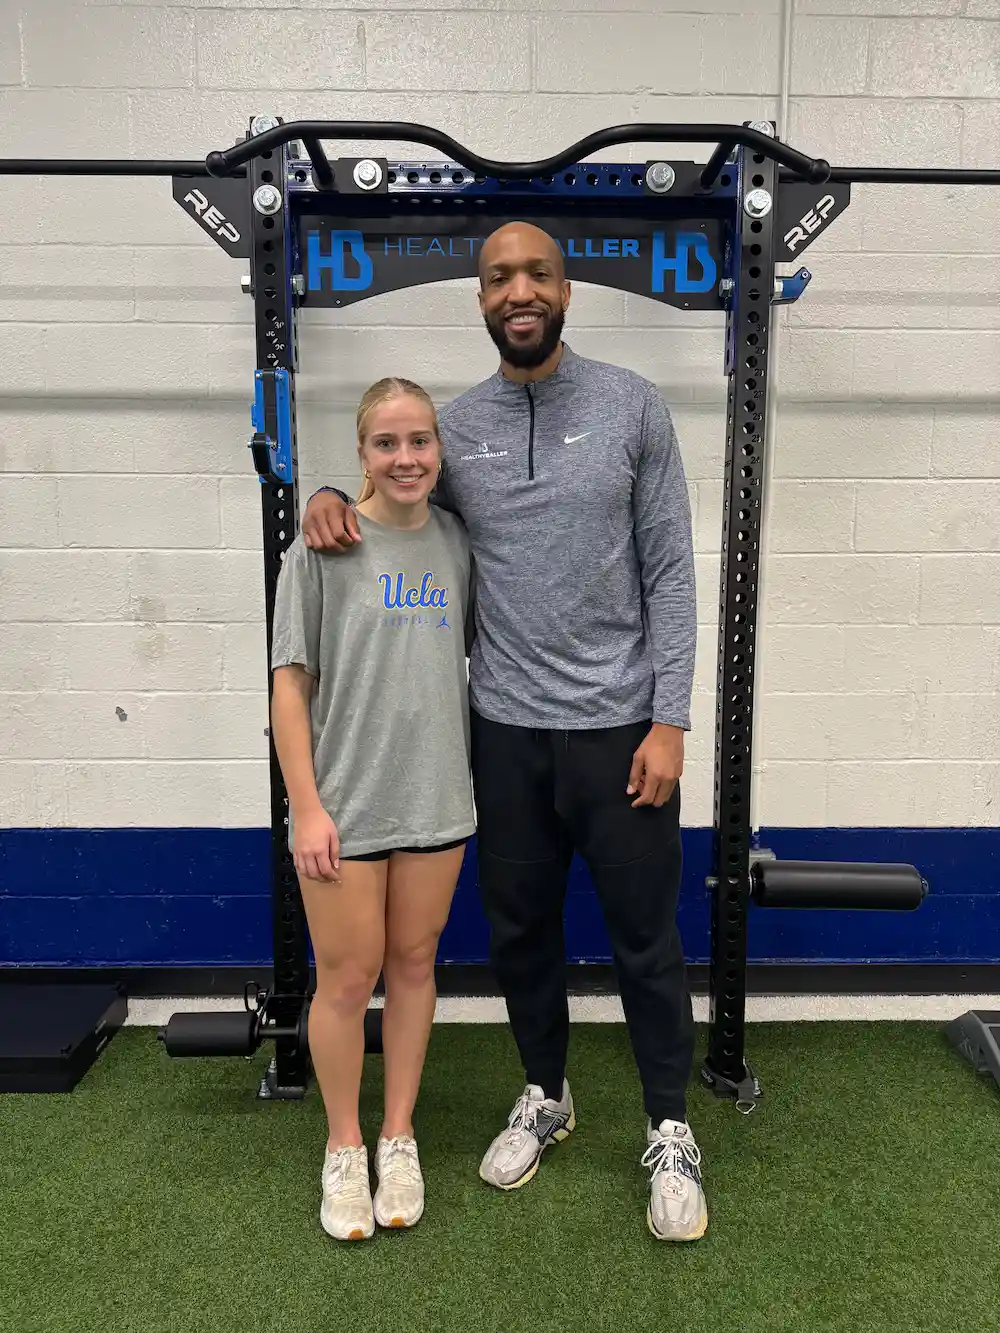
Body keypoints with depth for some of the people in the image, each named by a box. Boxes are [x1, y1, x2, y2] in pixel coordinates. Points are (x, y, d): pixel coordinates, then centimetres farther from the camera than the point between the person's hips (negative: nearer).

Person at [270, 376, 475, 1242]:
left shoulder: (457, 542, 4)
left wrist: (486, 777, 9)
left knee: (414, 964, 15)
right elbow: (291, 682, -7)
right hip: (345, 804, -3)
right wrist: (306, 807, -11)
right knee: (347, 978, 7)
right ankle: (344, 1150, 30)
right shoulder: (325, 546, -8)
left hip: (436, 799, 4)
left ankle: (400, 1137, 34)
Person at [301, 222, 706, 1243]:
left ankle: (669, 1133, 28)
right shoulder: (456, 428, 4)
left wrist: (669, 719, -10)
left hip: (617, 725, -2)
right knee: (519, 930, 16)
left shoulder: (632, 406, -3)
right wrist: (330, 494, -4)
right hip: (505, 729, 3)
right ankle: (544, 1096, 39)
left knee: (644, 939, 8)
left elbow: (671, 574, -5)